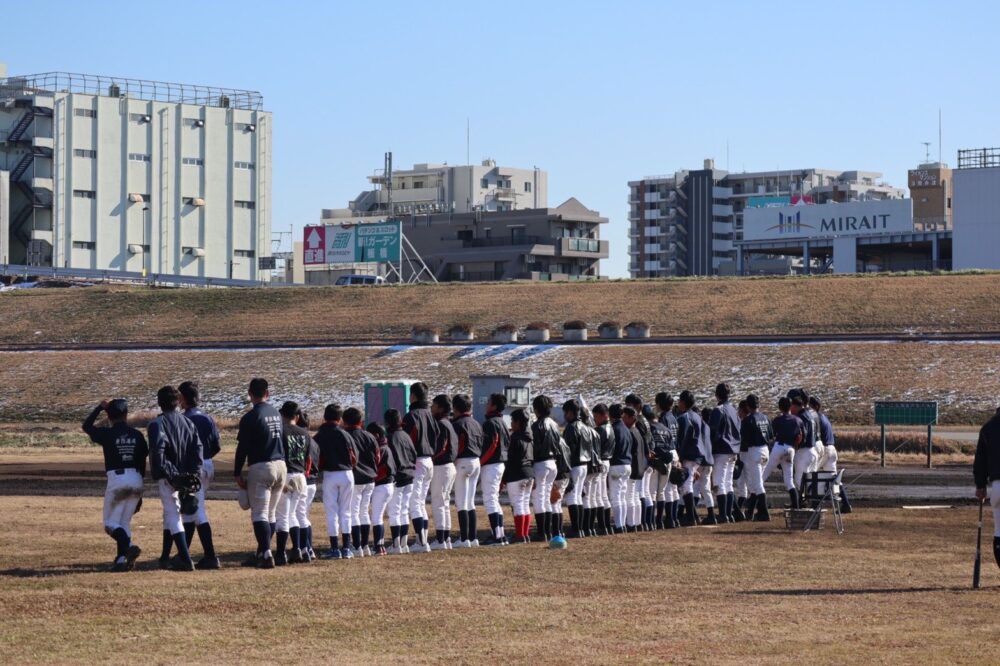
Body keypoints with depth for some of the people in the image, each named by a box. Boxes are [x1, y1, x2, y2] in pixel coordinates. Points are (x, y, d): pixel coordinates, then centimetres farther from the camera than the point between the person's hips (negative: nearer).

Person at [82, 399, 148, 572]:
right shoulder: (137, 435, 6)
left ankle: (129, 547, -21)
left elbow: (86, 426, 12)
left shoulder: (107, 434, -5)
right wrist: (139, 490, 18)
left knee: (111, 523, 3)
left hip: (117, 479, -4)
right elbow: (142, 463, 10)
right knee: (124, 523, 13)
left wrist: (99, 408, 21)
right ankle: (122, 558, 6)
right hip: (136, 479, 4)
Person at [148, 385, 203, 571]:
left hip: (167, 477, -6)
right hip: (185, 476, 6)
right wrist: (194, 472, -1)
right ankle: (166, 558, 28)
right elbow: (198, 448, 3)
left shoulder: (157, 424, -10)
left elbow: (157, 453, -19)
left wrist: (169, 475, -16)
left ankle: (185, 560, -15)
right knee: (170, 514, 21)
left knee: (173, 515, -5)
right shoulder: (187, 422, 9)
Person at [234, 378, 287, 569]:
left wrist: (237, 473, -3)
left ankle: (266, 554, -19)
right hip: (281, 466, 7)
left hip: (260, 467, -7)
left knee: (259, 513, -7)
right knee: (271, 513, 14)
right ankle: (262, 554, 20)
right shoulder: (277, 414, 11)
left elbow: (242, 447, -10)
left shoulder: (250, 417, -10)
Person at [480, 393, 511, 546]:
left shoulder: (490, 423, -14)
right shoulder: (503, 423, 15)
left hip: (490, 464, -10)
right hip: (501, 463, 10)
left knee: (489, 499, -8)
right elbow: (508, 444, 16)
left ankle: (497, 536, -12)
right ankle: (501, 534, 16)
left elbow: (492, 445, -21)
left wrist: (480, 462, -17)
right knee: (494, 500, 16)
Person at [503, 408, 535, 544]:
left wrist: (504, 478, -12)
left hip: (516, 475, -8)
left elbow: (511, 461, -16)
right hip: (530, 474, 8)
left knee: (517, 504, -6)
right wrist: (533, 475, 18)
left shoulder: (516, 438, -14)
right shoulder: (529, 438, 10)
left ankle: (520, 536, -8)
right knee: (526, 503, 15)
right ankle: (526, 535, 17)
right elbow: (533, 457, 13)